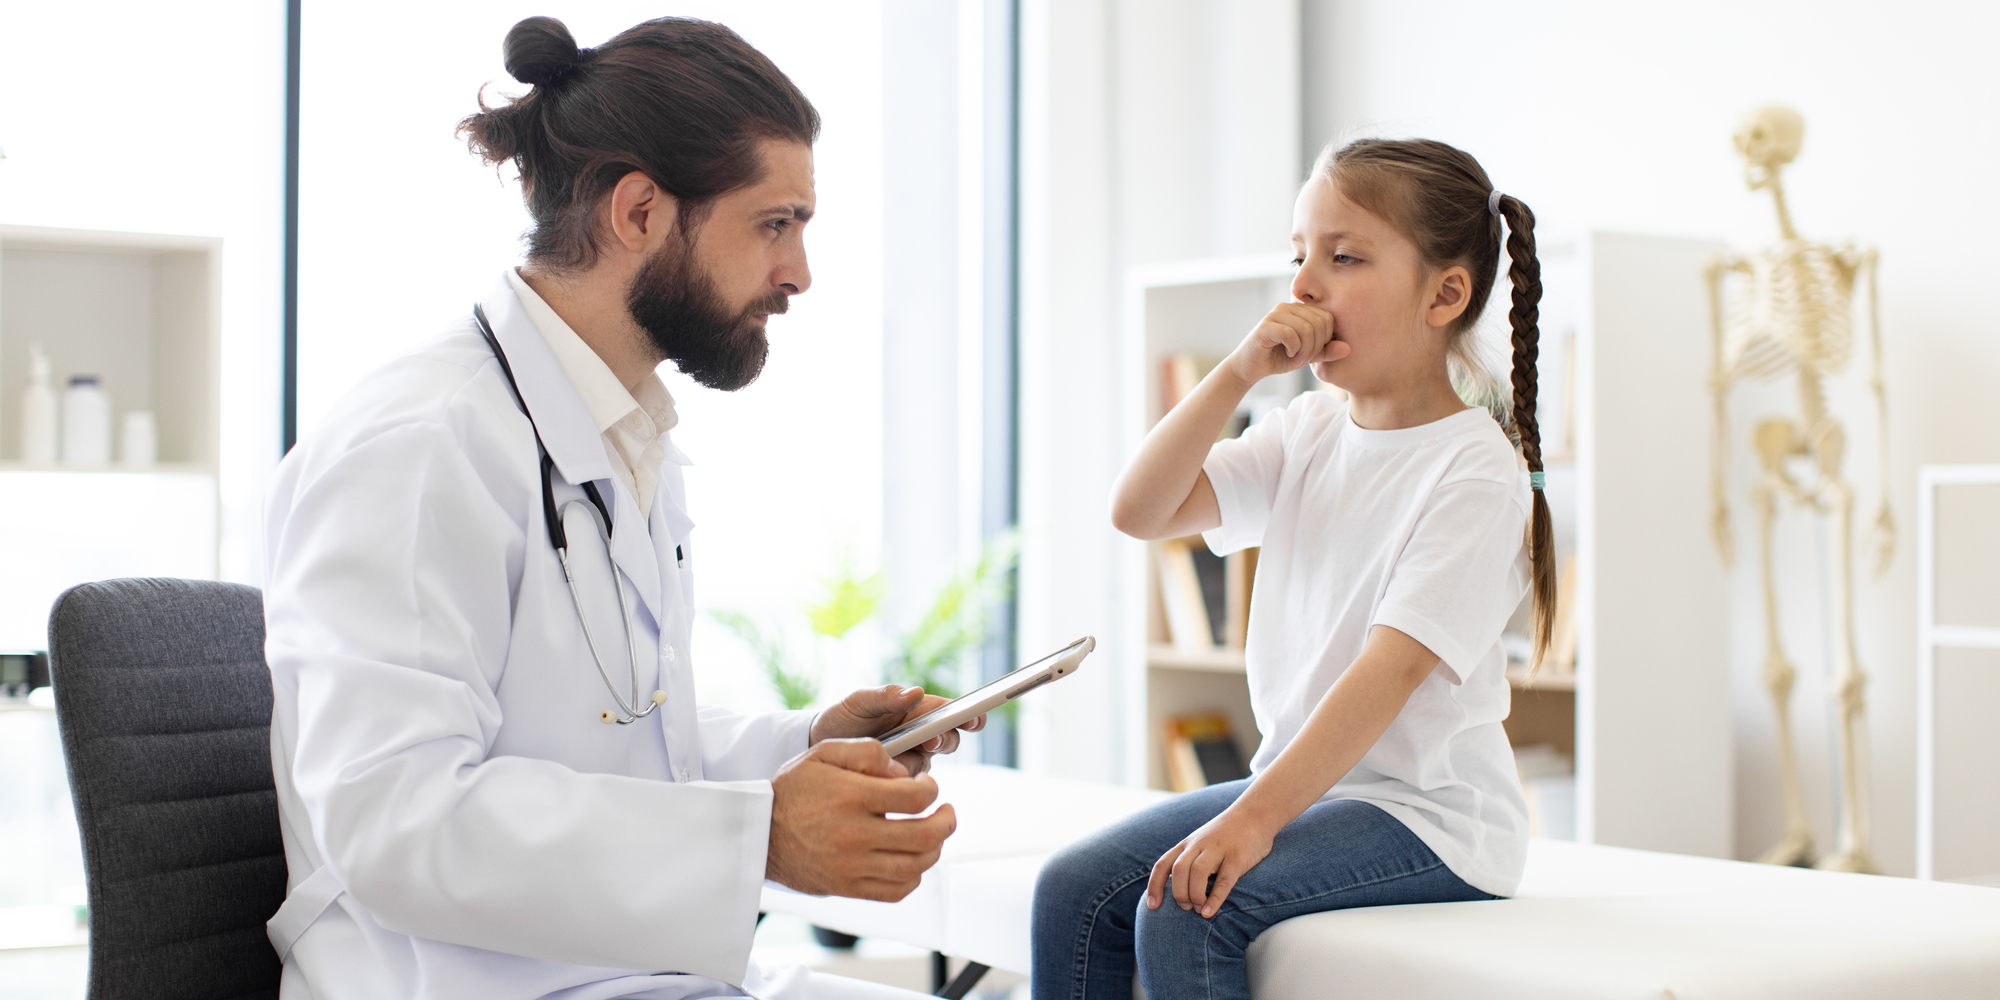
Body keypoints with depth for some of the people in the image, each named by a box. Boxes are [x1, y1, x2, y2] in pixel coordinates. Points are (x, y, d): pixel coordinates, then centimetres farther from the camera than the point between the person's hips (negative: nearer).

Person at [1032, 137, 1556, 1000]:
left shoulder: (1475, 470, -15)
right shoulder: (1307, 430, 8)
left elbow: (1393, 667, -24)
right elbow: (1139, 512, 1)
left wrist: (1255, 817, -30)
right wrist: (1238, 373, -10)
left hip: (1427, 813, -7)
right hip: (1301, 775, 8)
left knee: (1185, 910, -26)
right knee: (1074, 889, -8)